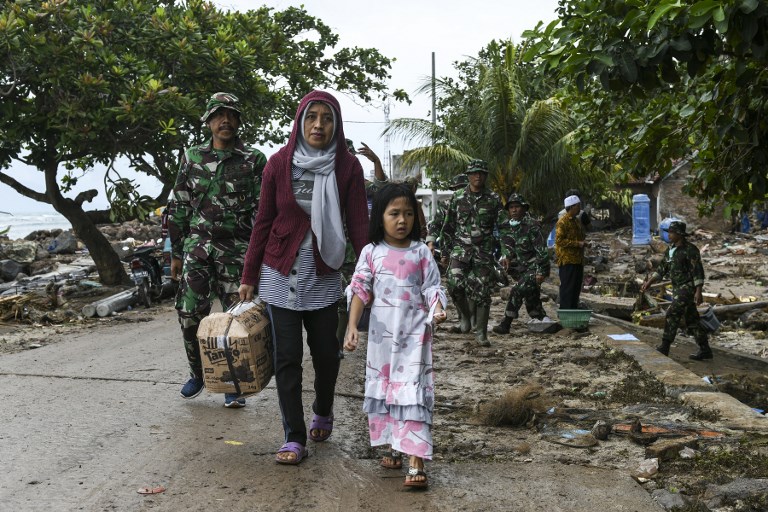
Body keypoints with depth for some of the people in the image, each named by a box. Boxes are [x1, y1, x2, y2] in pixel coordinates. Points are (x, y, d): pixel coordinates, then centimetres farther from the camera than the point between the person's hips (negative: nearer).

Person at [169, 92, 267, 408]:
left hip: (237, 249, -2)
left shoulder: (254, 160, 2)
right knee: (190, 312, -4)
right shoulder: (192, 158, 9)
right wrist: (176, 253, 10)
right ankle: (197, 373, 18)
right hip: (198, 243, 2)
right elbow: (179, 207, 12)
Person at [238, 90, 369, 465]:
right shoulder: (279, 164, -3)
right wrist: (249, 277, 4)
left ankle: (323, 412, 37)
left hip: (323, 275, 0)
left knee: (326, 352, 8)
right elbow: (263, 223, 3)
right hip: (281, 273, 0)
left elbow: (358, 224, -5)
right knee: (287, 355, 0)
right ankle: (294, 437, 9)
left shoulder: (347, 167, -4)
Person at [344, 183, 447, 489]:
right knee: (382, 388, 12)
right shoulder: (372, 252, 2)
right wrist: (352, 326, -10)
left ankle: (416, 462, -12)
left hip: (413, 334, -2)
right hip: (381, 334, 3)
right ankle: (393, 448, 30)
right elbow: (359, 290, -1)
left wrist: (438, 311, -20)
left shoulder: (421, 252, 0)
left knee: (412, 392, -9)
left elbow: (432, 289, 0)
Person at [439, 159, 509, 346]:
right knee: (455, 282, -19)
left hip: (484, 251, 0)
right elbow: (448, 226, 11)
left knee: (482, 292, -1)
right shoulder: (458, 197, 5)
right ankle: (465, 314, 8)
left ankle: (481, 332, 10)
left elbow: (503, 227, 4)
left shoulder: (493, 199, 3)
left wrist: (505, 253, -4)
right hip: (461, 247, 0)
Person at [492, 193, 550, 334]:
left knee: (517, 291, -17)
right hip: (522, 268, 8)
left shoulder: (531, 226, -17)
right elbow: (510, 247, 19)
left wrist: (541, 271, -22)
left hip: (534, 268, -8)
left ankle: (505, 325, -14)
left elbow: (542, 249, -19)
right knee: (530, 298, 13)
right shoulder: (510, 226, 7)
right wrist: (508, 258, -1)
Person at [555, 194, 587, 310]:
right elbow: (559, 241, -19)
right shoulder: (562, 222, -12)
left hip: (578, 260, 9)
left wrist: (583, 242, 9)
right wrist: (577, 243, -19)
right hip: (567, 261, -9)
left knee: (576, 287, 12)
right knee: (567, 287, -8)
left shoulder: (578, 221, 18)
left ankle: (574, 309, 20)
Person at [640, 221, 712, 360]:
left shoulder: (690, 250, -14)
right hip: (677, 289, 9)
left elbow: (698, 271, -17)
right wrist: (649, 281, 16)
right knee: (691, 320, 10)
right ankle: (705, 350, 15)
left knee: (672, 315, -13)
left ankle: (664, 347, -9)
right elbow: (662, 268, 20)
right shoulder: (670, 249, 11)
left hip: (687, 288, -9)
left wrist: (698, 291, -23)